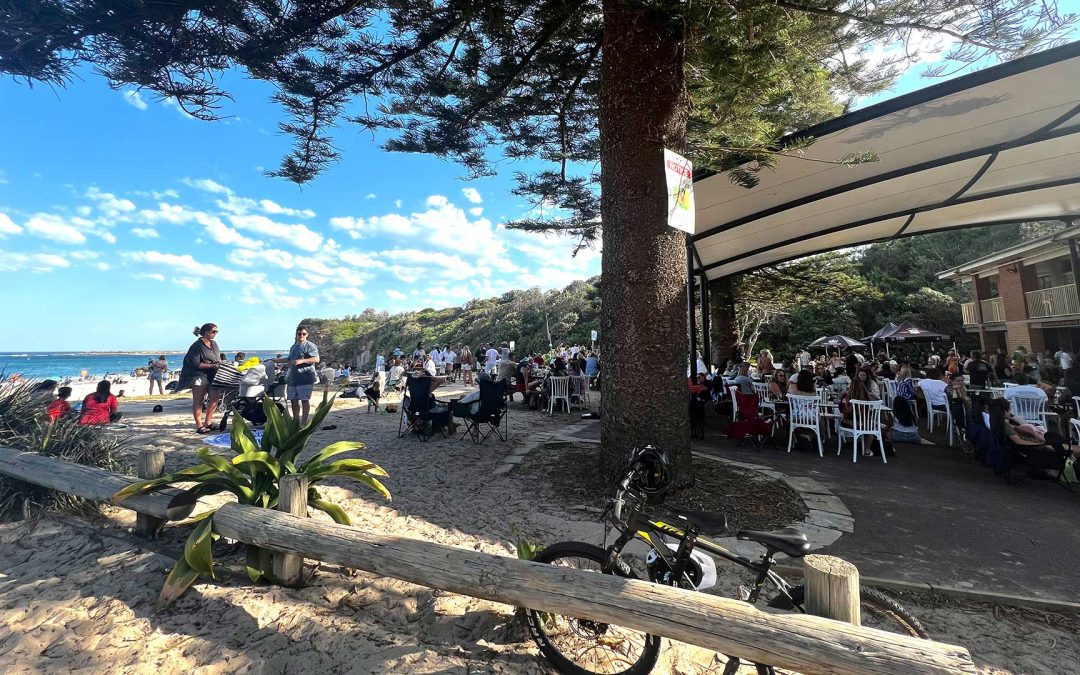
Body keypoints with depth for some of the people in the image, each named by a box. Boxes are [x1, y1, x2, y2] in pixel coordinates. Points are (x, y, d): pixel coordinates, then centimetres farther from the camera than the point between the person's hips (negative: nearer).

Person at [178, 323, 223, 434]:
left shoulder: (214, 344, 13)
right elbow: (195, 364, -16)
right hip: (199, 376, -7)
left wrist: (220, 364, 0)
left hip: (212, 376, 7)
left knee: (215, 398, 7)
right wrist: (211, 365, -21)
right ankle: (199, 426, 1)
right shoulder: (197, 346, -10)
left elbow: (218, 358, 21)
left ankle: (207, 423, 19)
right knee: (198, 401, -2)